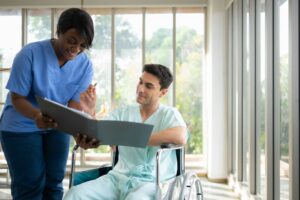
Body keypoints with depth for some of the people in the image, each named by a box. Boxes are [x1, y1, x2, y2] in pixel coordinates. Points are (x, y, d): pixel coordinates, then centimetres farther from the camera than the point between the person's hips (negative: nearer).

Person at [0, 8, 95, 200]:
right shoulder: (30, 53, -23)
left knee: (54, 182, 10)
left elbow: (75, 104, -13)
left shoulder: (85, 64, -12)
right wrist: (37, 116, -41)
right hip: (21, 126, -4)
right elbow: (17, 98, -19)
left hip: (57, 127, 4)